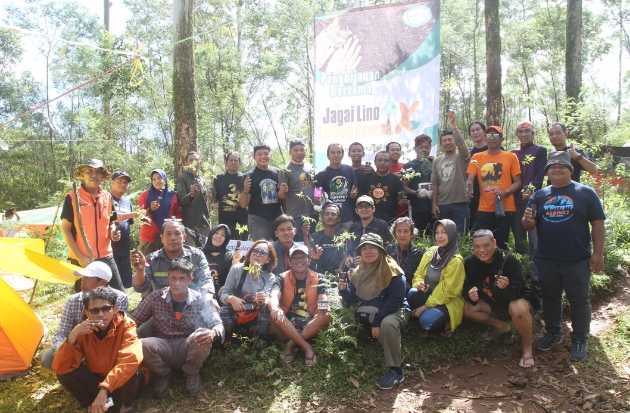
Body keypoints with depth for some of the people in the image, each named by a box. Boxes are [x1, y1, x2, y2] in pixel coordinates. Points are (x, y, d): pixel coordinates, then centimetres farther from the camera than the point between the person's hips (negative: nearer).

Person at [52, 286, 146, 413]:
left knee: (130, 371, -36)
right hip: (98, 381, 3)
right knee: (65, 373, -19)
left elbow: (130, 360, -40)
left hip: (124, 383, -3)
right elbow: (59, 368, -21)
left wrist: (104, 390, -49)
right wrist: (72, 336, -34)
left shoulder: (126, 325, -23)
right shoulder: (83, 331, -12)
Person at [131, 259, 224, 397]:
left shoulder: (199, 300, -9)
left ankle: (191, 374, 0)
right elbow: (134, 320, 0)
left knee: (203, 337, -33)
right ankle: (163, 374, 3)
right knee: (141, 345, -30)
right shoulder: (156, 297, -7)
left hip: (188, 349, -1)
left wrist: (213, 333, -36)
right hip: (164, 348, 1)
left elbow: (218, 324, -11)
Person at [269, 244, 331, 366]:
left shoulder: (318, 279, 4)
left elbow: (323, 299, -12)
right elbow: (274, 296, -20)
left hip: (310, 329, 1)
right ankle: (307, 347, -22)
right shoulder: (282, 278, -1)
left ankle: (291, 345, -17)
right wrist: (275, 308, -45)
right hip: (286, 330, -1)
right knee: (274, 314, -30)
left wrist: (324, 305, -38)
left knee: (327, 315, -26)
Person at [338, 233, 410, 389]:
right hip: (367, 314, 7)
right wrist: (344, 290, -20)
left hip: (394, 311, -7)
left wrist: (378, 322, -27)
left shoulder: (392, 270, -14)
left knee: (387, 324, -37)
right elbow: (353, 300, 3)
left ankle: (395, 371, -25)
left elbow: (395, 299, -22)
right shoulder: (359, 272, 5)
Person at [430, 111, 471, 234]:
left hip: (460, 204, -3)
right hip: (441, 206, 4)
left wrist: (453, 123, -28)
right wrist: (434, 204, 2)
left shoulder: (462, 156, 1)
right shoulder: (437, 161, 12)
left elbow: (461, 144, -22)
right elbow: (434, 184, 9)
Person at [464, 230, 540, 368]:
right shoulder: (470, 262, -15)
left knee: (517, 308, -38)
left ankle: (527, 348, -12)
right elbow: (467, 288, -9)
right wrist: (471, 296, -32)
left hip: (520, 300, -5)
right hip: (496, 304, 6)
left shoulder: (508, 260, -29)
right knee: (468, 309, -12)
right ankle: (502, 326, 11)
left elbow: (517, 293, -33)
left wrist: (506, 287, -55)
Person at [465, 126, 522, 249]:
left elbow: (517, 182, 3)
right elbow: (470, 179, 3)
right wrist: (468, 187, -20)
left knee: (501, 243, 3)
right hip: (484, 209, 2)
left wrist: (505, 192, -16)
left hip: (505, 208, -1)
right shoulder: (477, 157, 9)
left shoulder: (511, 157, 3)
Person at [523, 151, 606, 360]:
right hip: (546, 259, 3)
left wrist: (598, 253, -9)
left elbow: (597, 224, -3)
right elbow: (529, 224, 8)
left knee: (579, 300, 8)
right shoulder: (539, 195, 8)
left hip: (577, 260, -3)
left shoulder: (586, 193, -1)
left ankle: (580, 339, 22)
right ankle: (553, 333, 32)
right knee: (550, 298, 15)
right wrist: (528, 221, -17)